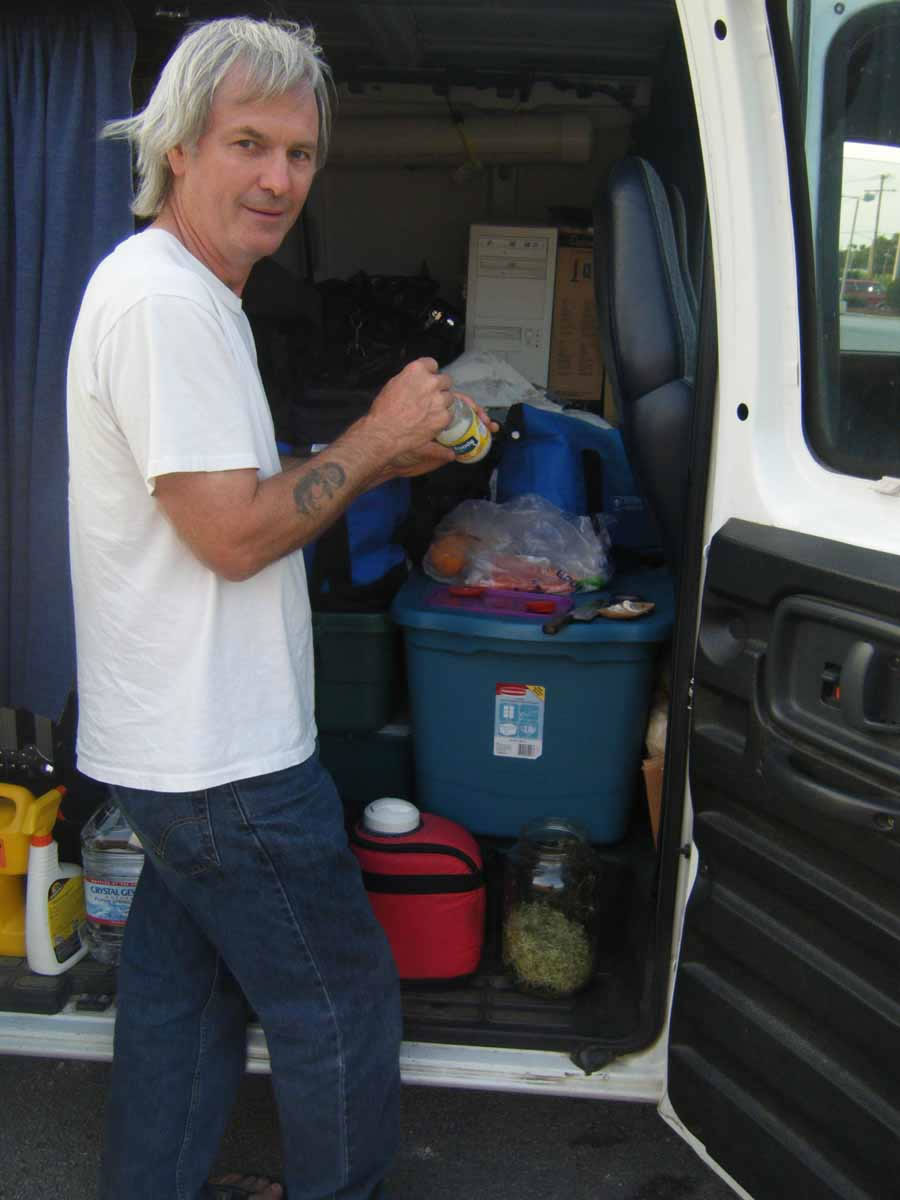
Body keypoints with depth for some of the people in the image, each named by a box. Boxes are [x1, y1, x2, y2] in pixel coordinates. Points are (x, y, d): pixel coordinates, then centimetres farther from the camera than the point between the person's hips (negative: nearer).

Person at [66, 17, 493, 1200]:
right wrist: (377, 436, -12)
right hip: (222, 753, -11)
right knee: (341, 1007, 7)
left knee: (182, 986, 23)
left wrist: (380, 463, 9)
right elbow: (233, 534, -23)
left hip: (176, 739, 11)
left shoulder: (180, 291, 15)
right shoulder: (168, 301, -20)